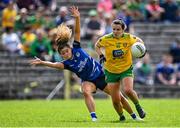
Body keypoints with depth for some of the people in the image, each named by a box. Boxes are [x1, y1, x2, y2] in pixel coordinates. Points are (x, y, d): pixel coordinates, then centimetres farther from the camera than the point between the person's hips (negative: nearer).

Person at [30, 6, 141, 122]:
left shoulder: (76, 48, -13)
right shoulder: (66, 64, -16)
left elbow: (77, 32, -19)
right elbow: (54, 64, -36)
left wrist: (77, 18, -30)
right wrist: (42, 62, -53)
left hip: (101, 75, 1)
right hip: (88, 81, -1)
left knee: (118, 97, 3)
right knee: (86, 92, -36)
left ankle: (134, 116, 20)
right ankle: (94, 117, -37)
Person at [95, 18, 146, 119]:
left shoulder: (128, 38, -11)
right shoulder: (106, 39, -12)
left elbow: (139, 41, 9)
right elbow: (97, 46, 8)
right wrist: (101, 55, -8)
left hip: (126, 69, -1)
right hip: (111, 71, 1)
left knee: (128, 90, -27)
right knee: (115, 100, 0)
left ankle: (138, 107, 1)